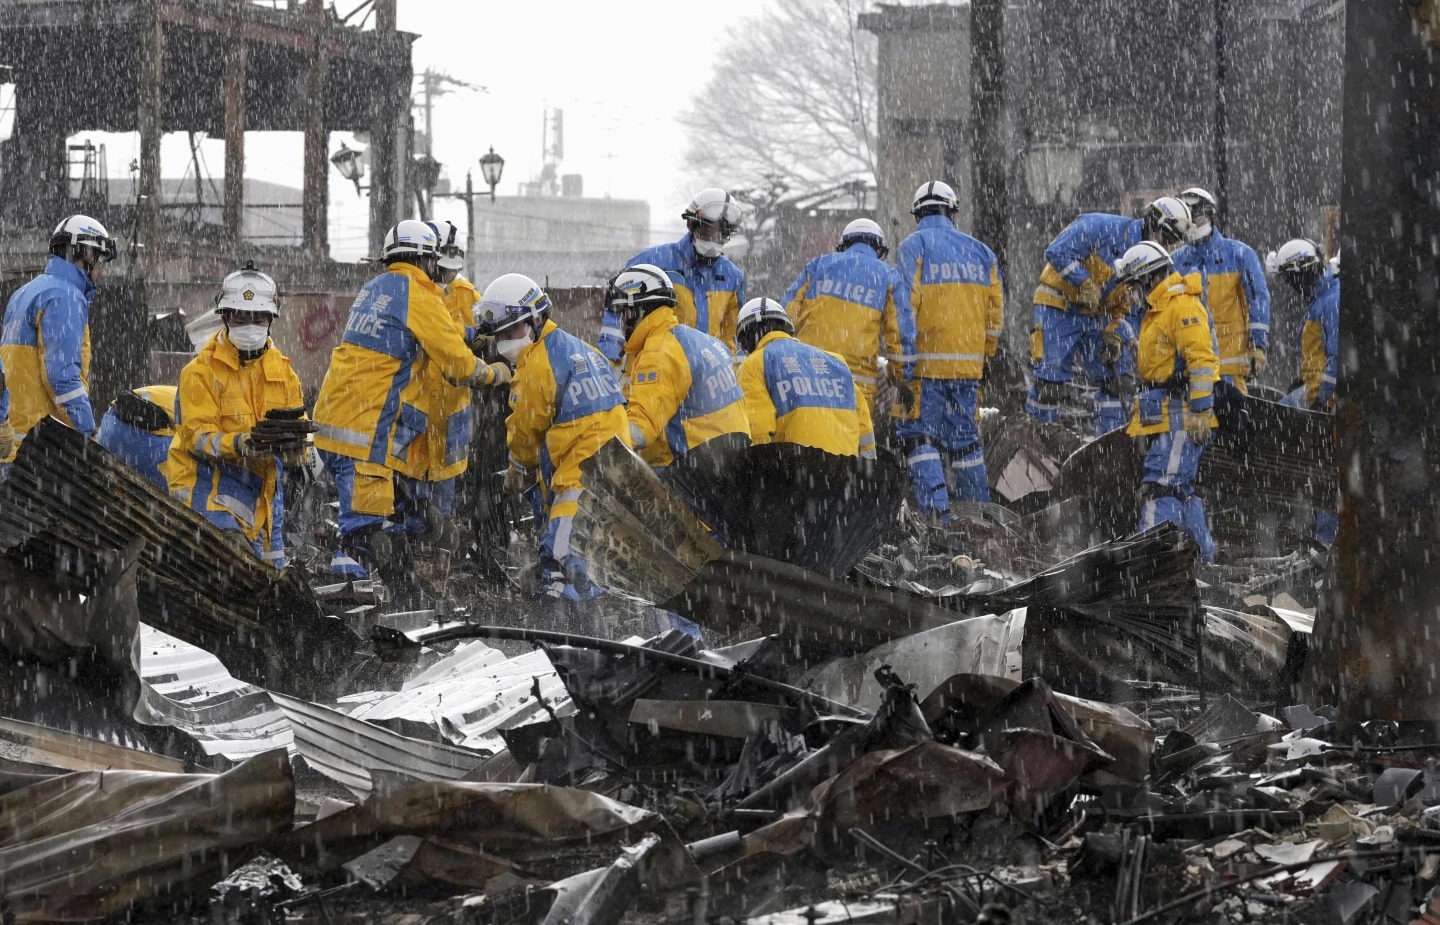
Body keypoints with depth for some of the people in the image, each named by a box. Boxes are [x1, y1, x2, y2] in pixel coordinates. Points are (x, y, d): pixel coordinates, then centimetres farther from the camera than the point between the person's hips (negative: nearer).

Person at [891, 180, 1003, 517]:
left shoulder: (914, 246, -3)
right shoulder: (980, 251, 12)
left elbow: (905, 307, -11)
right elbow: (995, 311, 12)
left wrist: (902, 364, -13)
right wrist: (982, 356, 20)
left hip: (927, 362, -5)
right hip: (968, 363, 5)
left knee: (918, 434, -1)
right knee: (965, 436, 13)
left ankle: (936, 508, -14)